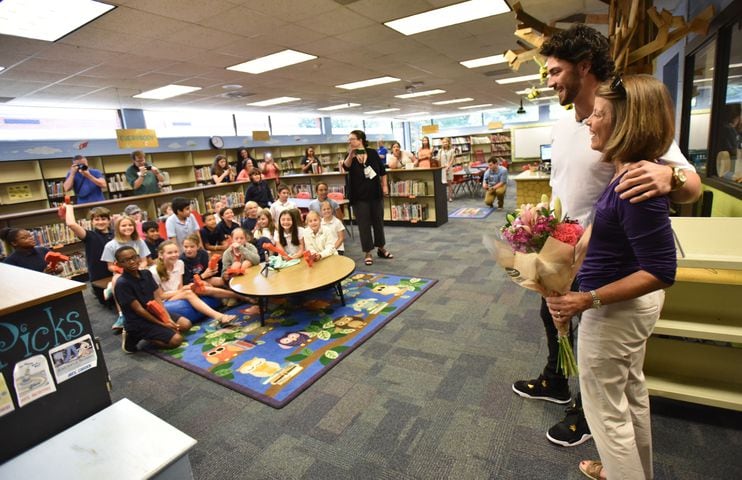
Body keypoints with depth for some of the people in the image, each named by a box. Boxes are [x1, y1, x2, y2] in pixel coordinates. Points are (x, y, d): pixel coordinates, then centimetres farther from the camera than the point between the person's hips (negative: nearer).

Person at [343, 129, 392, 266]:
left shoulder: (373, 153, -2)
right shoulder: (350, 156, -4)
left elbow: (382, 170, 6)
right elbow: (346, 167, -26)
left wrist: (385, 186, 3)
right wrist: (351, 155, -43)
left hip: (375, 193, 2)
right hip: (359, 196, -1)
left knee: (378, 221, 12)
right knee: (364, 224, 2)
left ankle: (381, 248, 29)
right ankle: (368, 253, 12)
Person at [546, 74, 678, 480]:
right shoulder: (629, 172, 0)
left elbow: (661, 271, -28)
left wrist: (589, 300, -32)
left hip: (615, 308, -10)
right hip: (631, 302, 10)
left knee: (605, 406, 9)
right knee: (631, 391, 27)